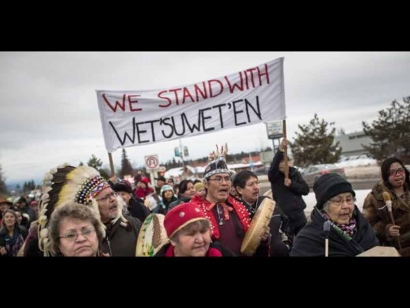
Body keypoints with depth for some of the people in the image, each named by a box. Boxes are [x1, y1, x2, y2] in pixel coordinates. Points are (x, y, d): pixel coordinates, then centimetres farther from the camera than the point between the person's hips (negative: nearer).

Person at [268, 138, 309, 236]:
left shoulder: (295, 173, 5)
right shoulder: (274, 176, -5)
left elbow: (305, 190, 0)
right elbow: (273, 166, -28)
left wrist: (292, 184, -17)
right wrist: (280, 150, -42)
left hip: (299, 215, 3)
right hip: (283, 217, -3)